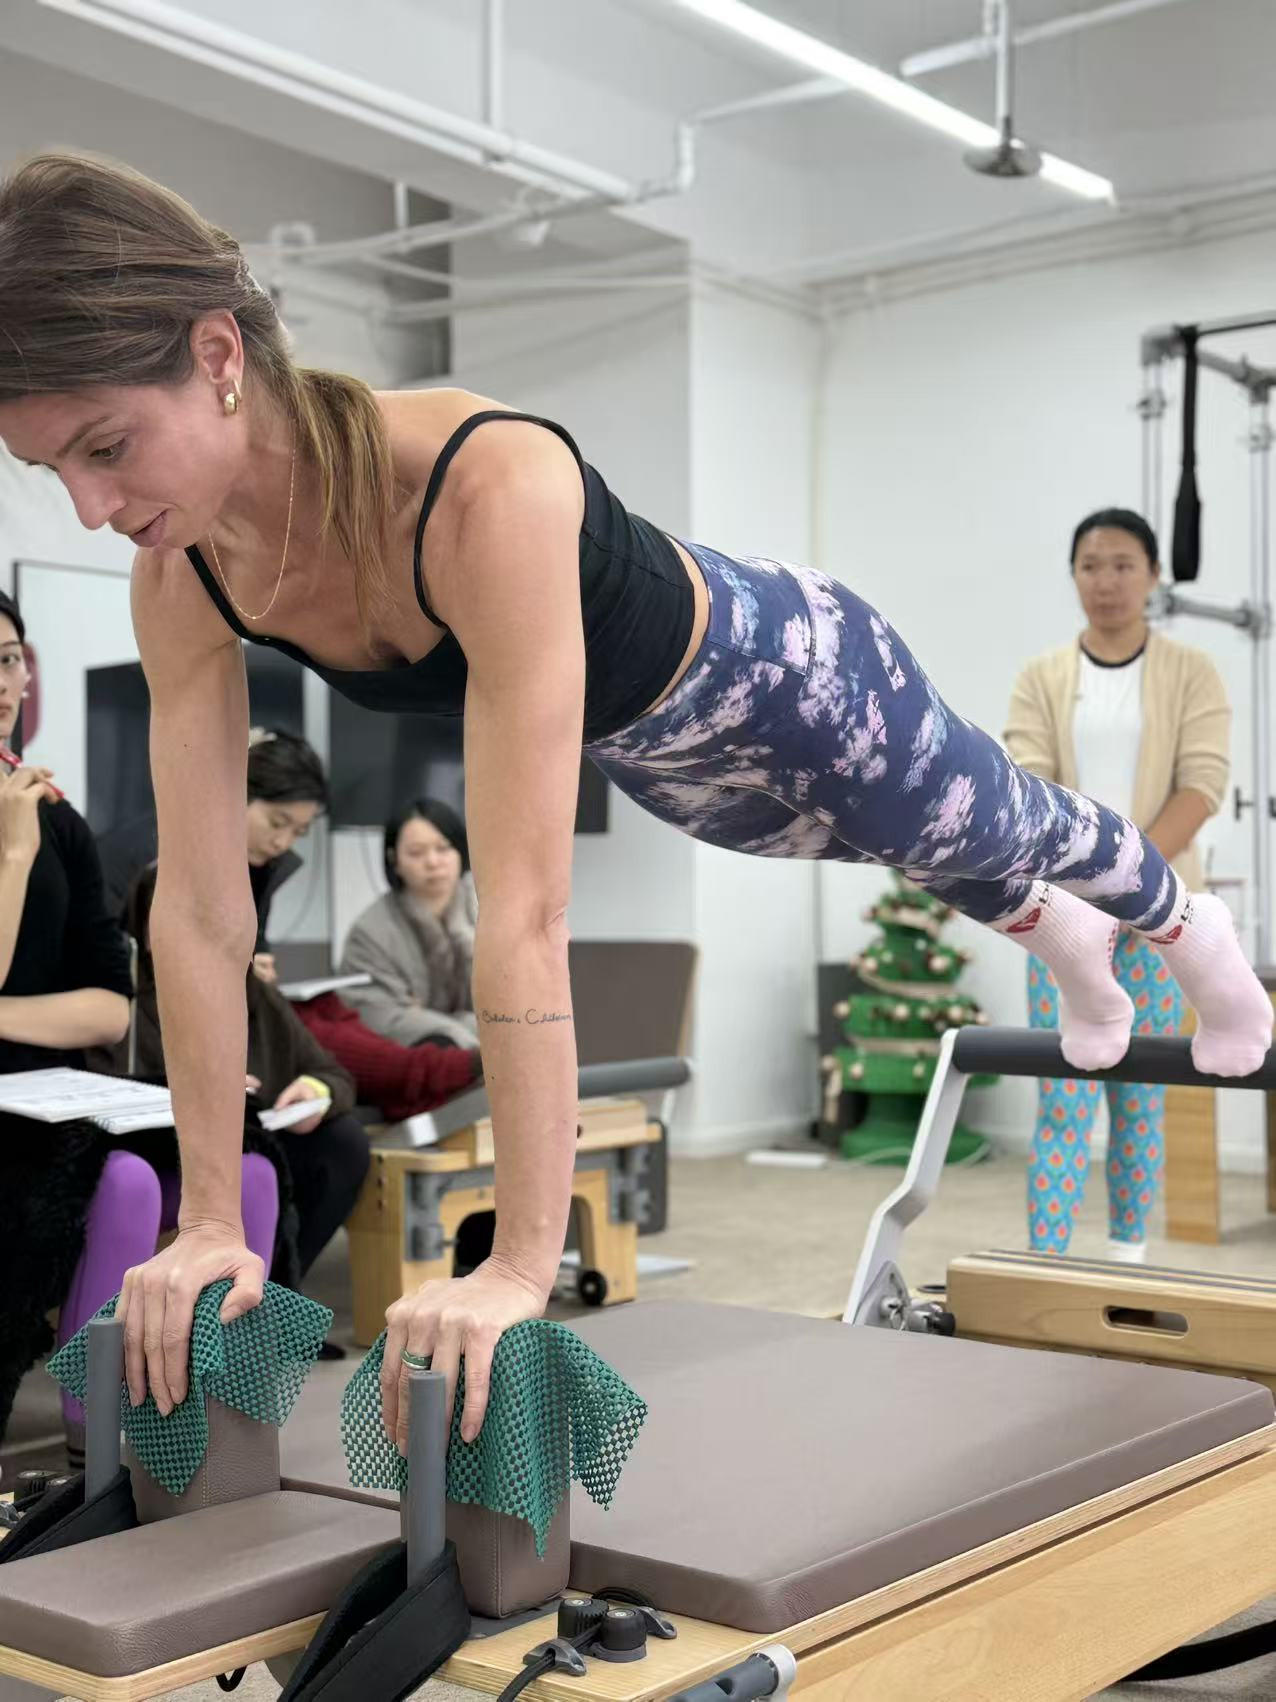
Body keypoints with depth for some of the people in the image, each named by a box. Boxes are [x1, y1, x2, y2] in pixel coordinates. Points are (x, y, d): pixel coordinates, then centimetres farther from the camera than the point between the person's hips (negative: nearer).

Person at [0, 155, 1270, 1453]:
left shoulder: (487, 491, -48)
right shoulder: (184, 578, -27)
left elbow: (524, 909, -50)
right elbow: (200, 909, -23)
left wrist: (521, 1264, -48)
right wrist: (212, 1222, -23)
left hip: (785, 676, -5)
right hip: (651, 752, 6)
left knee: (996, 831, 27)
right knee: (947, 864, 35)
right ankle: (1065, 944, 70)